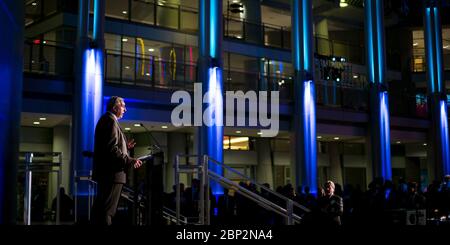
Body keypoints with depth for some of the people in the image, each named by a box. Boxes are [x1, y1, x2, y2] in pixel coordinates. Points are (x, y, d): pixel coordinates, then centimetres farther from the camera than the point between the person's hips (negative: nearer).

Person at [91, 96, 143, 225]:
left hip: (105, 172, 11)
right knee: (107, 210, -9)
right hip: (112, 172, -11)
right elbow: (112, 149, -22)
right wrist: (130, 161, -18)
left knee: (101, 208, 14)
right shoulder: (110, 120, -12)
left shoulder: (105, 120, 19)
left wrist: (125, 147, 17)